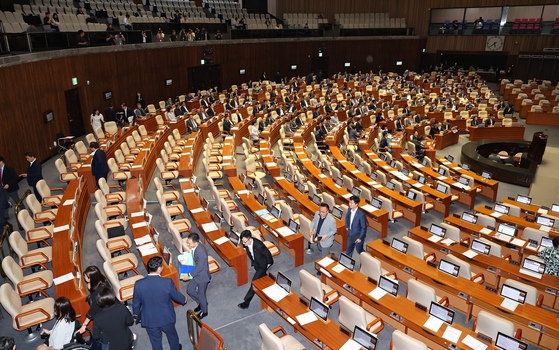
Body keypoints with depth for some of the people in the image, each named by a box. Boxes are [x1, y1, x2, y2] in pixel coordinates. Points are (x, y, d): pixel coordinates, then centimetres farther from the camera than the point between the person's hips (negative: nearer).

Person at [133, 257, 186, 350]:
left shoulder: (138, 284, -21)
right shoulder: (168, 282, -27)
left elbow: (136, 303, -5)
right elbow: (177, 296, -9)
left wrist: (137, 316, 15)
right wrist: (183, 299, 15)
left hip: (149, 320, 1)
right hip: (166, 318, 0)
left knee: (155, 340, 24)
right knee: (172, 334, 29)